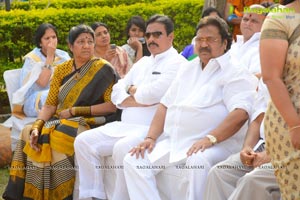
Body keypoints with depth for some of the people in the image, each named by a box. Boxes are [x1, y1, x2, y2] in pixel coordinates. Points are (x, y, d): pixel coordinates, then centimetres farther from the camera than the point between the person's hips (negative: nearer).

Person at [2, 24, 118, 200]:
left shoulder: (103, 69, -3)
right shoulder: (62, 70, 11)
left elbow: (112, 106, -9)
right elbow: (50, 105, 6)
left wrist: (75, 111, -12)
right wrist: (37, 126, -13)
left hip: (89, 123, -5)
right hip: (61, 123, 5)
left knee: (58, 138, -31)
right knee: (28, 135, -19)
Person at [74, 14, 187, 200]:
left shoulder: (177, 63, -3)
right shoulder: (143, 62, 22)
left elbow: (153, 93, -19)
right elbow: (117, 94, 15)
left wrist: (133, 91, 3)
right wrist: (139, 100, -6)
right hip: (124, 126, 8)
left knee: (123, 148, -35)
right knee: (84, 141, -6)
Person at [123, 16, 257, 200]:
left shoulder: (236, 73, -1)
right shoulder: (189, 68, 23)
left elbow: (240, 113, -17)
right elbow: (165, 105, 22)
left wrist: (210, 138, -28)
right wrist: (150, 138, 8)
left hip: (216, 144, -7)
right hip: (172, 142, 7)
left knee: (198, 161, -39)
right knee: (134, 161, -11)